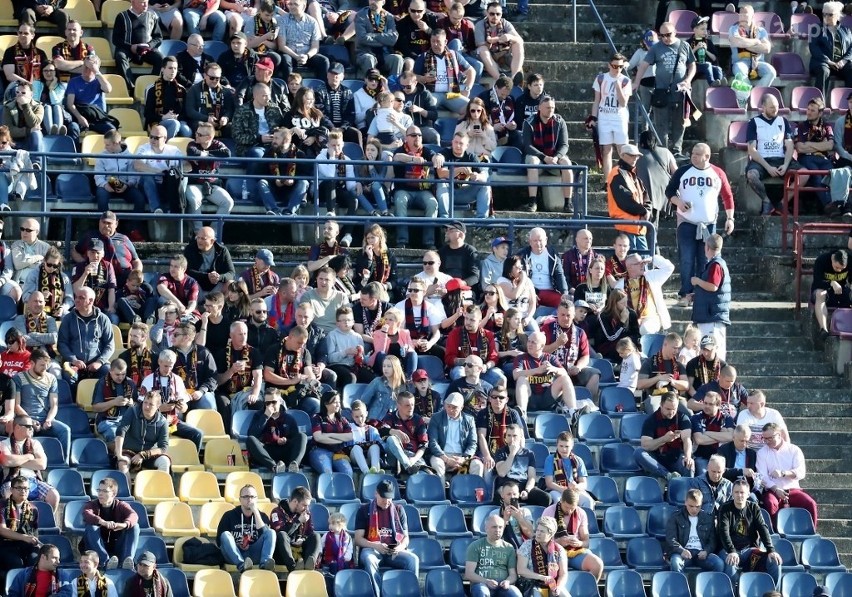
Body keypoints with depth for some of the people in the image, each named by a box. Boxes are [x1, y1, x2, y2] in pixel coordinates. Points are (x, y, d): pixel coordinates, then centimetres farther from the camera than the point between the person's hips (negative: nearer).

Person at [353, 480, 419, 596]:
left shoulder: (398, 510, 14)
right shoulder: (364, 511, 6)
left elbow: (405, 537, 13)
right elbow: (358, 539, -1)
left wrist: (401, 547, -12)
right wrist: (375, 546, -20)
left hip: (394, 552, 2)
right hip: (371, 549, -2)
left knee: (413, 559, -29)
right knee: (368, 559, -40)